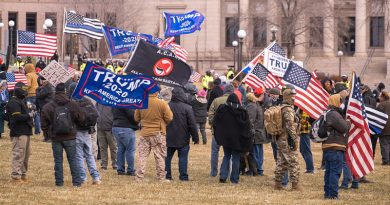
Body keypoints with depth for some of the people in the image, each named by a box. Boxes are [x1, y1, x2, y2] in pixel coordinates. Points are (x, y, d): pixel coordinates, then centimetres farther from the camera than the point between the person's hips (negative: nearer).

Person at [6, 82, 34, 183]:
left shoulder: (22, 101, 19)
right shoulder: (13, 103, -14)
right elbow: (17, 117, -23)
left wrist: (31, 113, 4)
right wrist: (29, 115, -14)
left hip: (25, 132, 10)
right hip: (19, 133, -10)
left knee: (26, 153, 16)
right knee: (19, 154, -9)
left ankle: (23, 173, 25)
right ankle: (16, 175, -7)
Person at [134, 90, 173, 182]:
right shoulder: (162, 103, -13)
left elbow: (136, 118, 7)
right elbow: (169, 118, -10)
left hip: (144, 133, 2)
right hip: (158, 133, -2)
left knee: (142, 156, 9)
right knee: (160, 157, 6)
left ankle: (139, 177, 7)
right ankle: (161, 177, 8)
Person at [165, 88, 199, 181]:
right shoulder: (187, 108, -10)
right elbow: (192, 125, -7)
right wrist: (196, 138, 1)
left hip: (169, 138, 2)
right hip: (183, 139, -2)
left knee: (167, 157, 11)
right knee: (183, 157, 3)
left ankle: (167, 175, 11)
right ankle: (183, 176, 1)